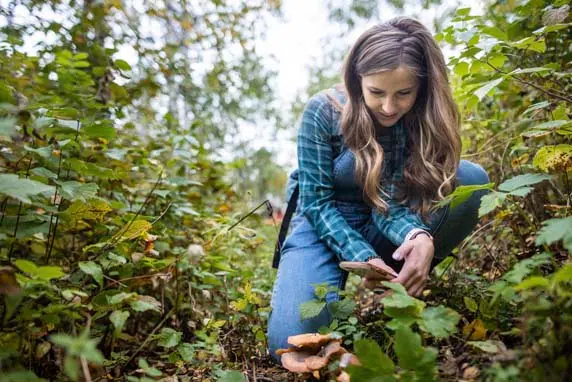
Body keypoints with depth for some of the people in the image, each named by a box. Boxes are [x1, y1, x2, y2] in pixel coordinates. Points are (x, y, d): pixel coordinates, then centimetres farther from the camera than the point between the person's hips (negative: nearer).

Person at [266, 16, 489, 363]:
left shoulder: (424, 119, -12)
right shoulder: (323, 112, -19)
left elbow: (390, 201, -20)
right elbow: (317, 202, -18)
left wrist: (419, 237, -43)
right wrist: (363, 258, -31)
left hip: (381, 228, 3)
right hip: (324, 225, -2)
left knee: (471, 180, -22)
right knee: (292, 344, -25)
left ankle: (403, 282, -9)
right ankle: (340, 284, 8)